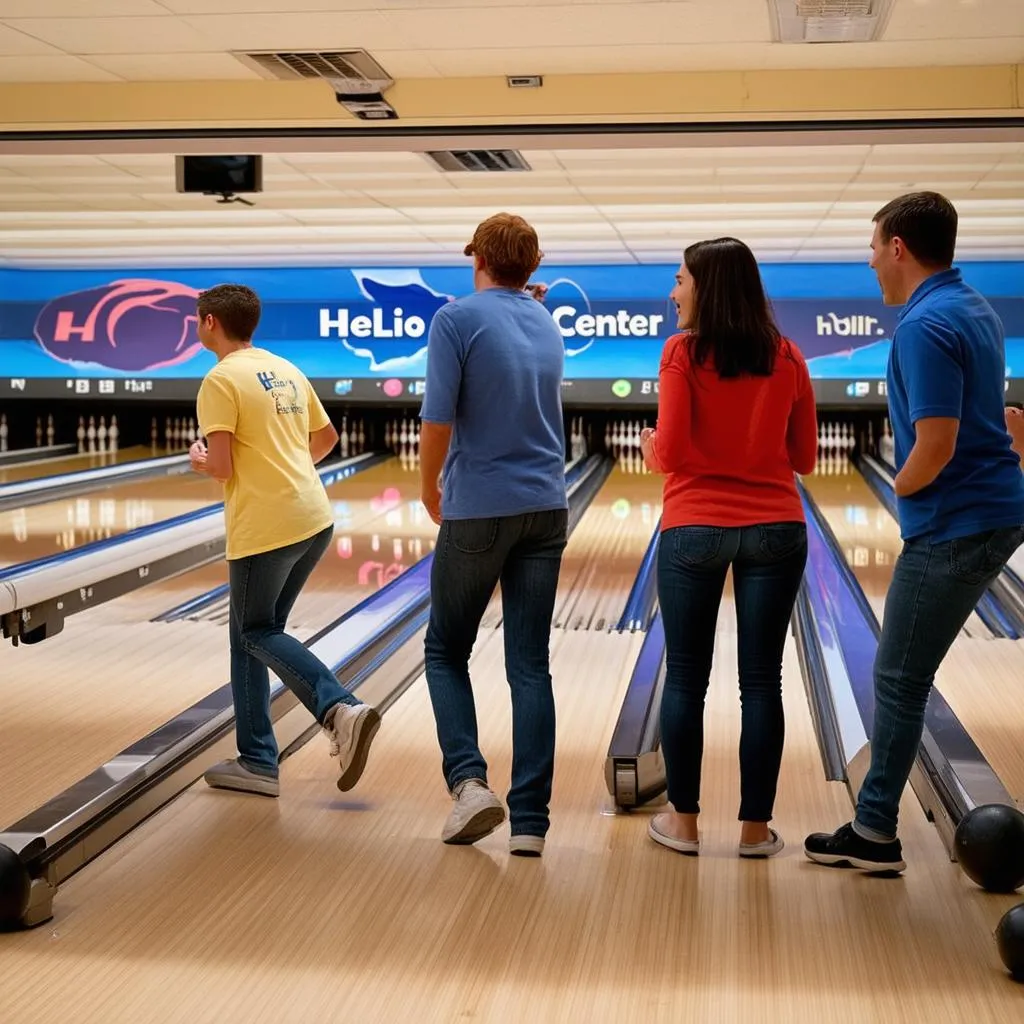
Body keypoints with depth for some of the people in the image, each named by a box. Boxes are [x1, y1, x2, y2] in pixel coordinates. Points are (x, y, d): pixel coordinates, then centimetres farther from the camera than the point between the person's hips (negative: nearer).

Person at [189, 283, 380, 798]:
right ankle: (256, 762, 16)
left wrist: (199, 461, 6)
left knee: (256, 633, 7)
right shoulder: (287, 370, 14)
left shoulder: (221, 381, -10)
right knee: (253, 631, 15)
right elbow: (326, 436, 23)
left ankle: (340, 710, -14)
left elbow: (221, 467, -16)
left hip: (265, 528, -8)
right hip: (315, 520, 8)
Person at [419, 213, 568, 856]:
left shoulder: (458, 320, -8)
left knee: (447, 652, 12)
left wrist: (429, 488, 3)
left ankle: (470, 780, -5)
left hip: (477, 511, -4)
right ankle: (529, 821, 2)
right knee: (531, 666, 4)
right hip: (545, 509, 5)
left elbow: (438, 420, -12)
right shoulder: (549, 326, 12)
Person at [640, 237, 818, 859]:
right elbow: (804, 459, 8)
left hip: (694, 530, -2)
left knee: (686, 677, 9)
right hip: (775, 531, 2)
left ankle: (684, 820, 16)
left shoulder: (683, 353, -6)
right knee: (762, 681, 6)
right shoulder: (788, 358, 5)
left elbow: (672, 455, -11)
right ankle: (756, 828, 11)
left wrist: (650, 449, 11)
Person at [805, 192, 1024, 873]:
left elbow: (936, 446, -25)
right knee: (906, 673, 17)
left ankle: (876, 834, 12)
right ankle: (875, 825, 26)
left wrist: (901, 488, -5)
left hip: (955, 526, -10)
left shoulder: (925, 325, -20)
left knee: (900, 679, 1)